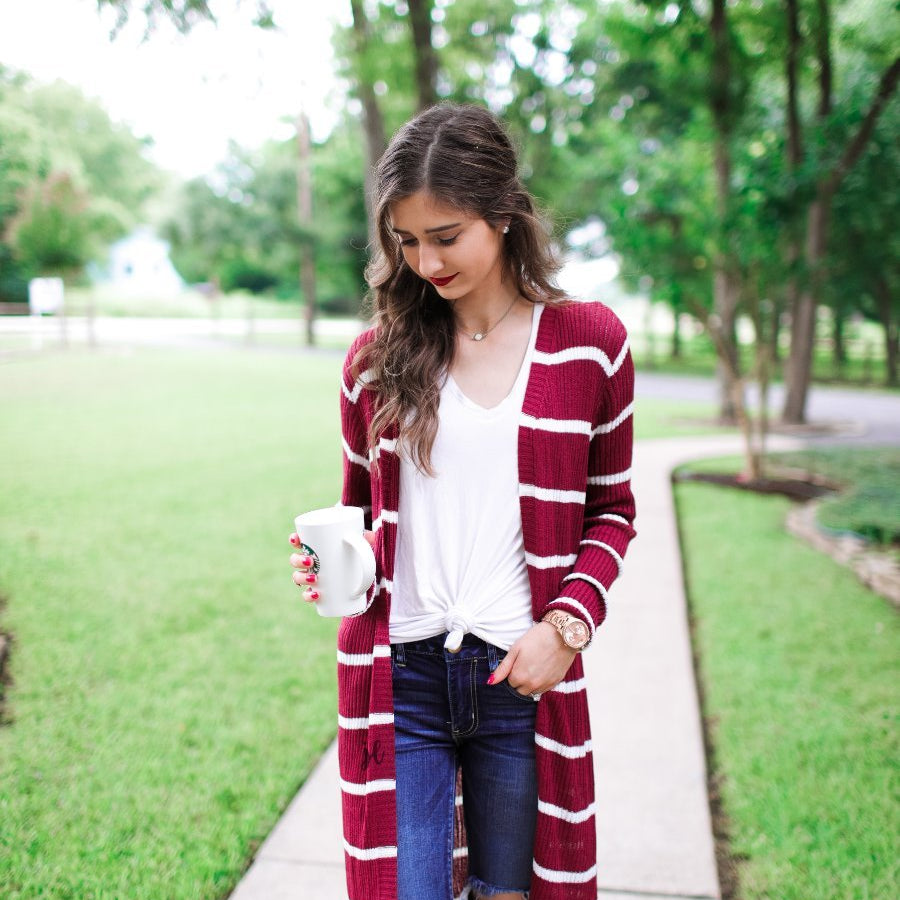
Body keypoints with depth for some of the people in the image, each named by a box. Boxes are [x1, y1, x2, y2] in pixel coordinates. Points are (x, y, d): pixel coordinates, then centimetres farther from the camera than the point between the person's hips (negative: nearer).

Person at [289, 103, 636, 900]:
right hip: (398, 675, 0)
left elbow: (610, 509, 7)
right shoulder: (378, 356, 2)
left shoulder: (589, 343, -1)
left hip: (521, 676, 0)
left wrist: (567, 625, -7)